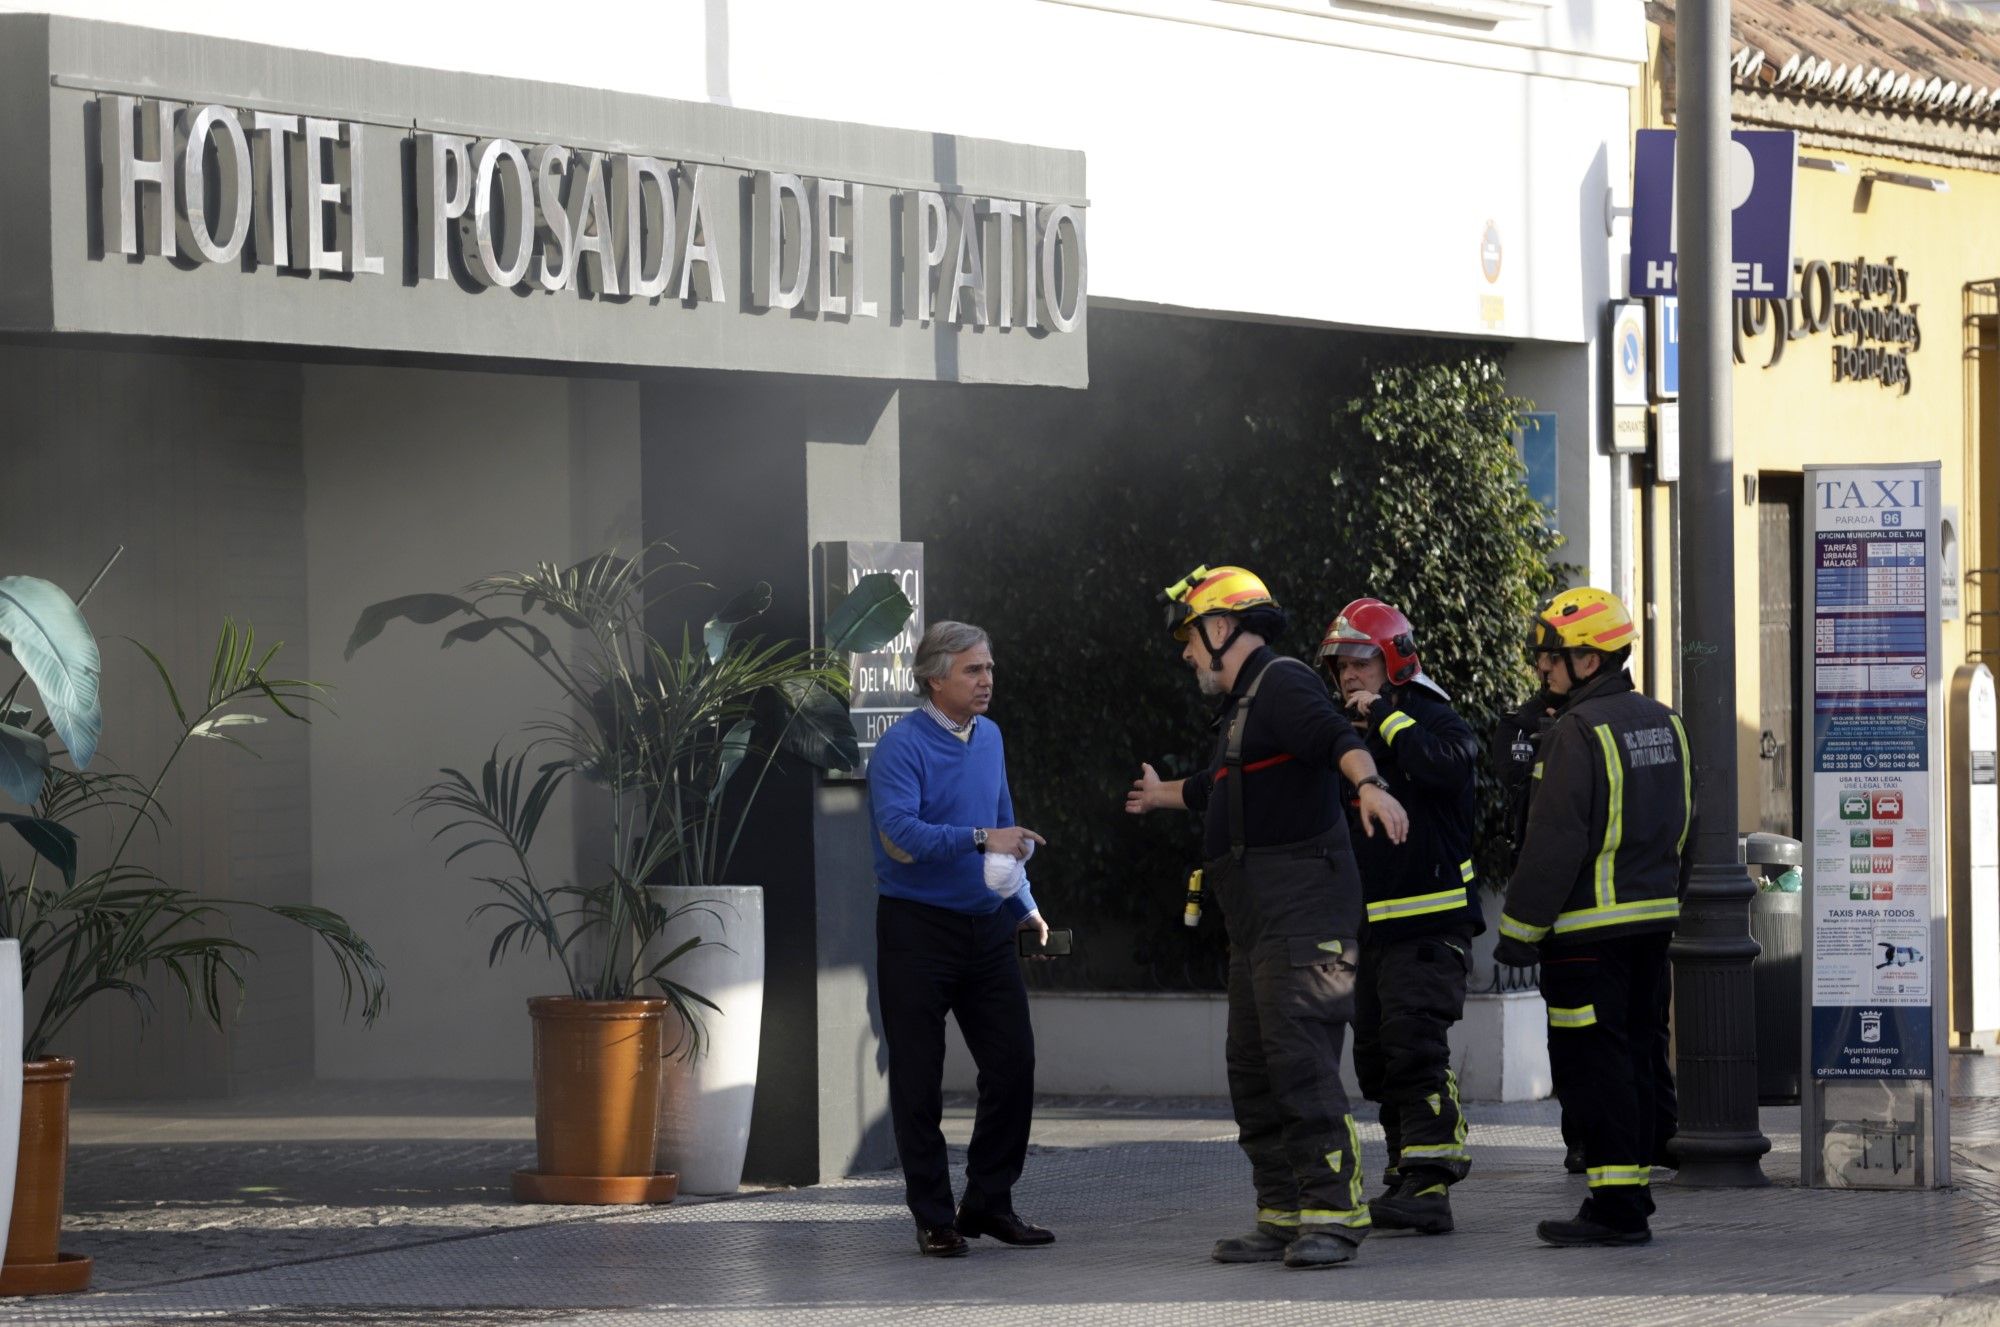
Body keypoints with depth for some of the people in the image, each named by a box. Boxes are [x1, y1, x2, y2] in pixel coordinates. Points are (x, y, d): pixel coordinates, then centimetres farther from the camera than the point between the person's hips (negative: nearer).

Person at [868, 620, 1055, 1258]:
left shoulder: (989, 737, 11)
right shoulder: (901, 747, -13)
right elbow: (900, 837, -25)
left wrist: (1023, 901, 23)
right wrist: (980, 839, -28)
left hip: (987, 926, 7)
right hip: (917, 927, -6)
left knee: (1013, 1063, 3)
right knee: (919, 1079, 0)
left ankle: (989, 1201, 15)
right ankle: (934, 1218, 7)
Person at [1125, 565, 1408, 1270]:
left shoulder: (1282, 685, -7)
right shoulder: (1243, 704, 25)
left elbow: (1334, 735, -29)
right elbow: (1220, 787, 46)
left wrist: (1368, 783, -50)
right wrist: (1163, 794, 66)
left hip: (1302, 906, -11)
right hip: (1257, 917, 11)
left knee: (1300, 1057, -17)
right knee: (1253, 1069, 9)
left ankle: (1333, 1215, -19)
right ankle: (1282, 1217, 12)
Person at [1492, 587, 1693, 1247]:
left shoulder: (1578, 732, -15)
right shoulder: (1663, 723, 12)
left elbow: (1555, 841, -18)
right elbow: (1682, 828, 19)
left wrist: (1520, 926, -13)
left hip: (1590, 929, -9)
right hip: (1652, 921, 9)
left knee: (1592, 1068, -5)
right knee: (1633, 1062, 14)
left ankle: (1614, 1208, -7)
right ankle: (1634, 1194, 18)